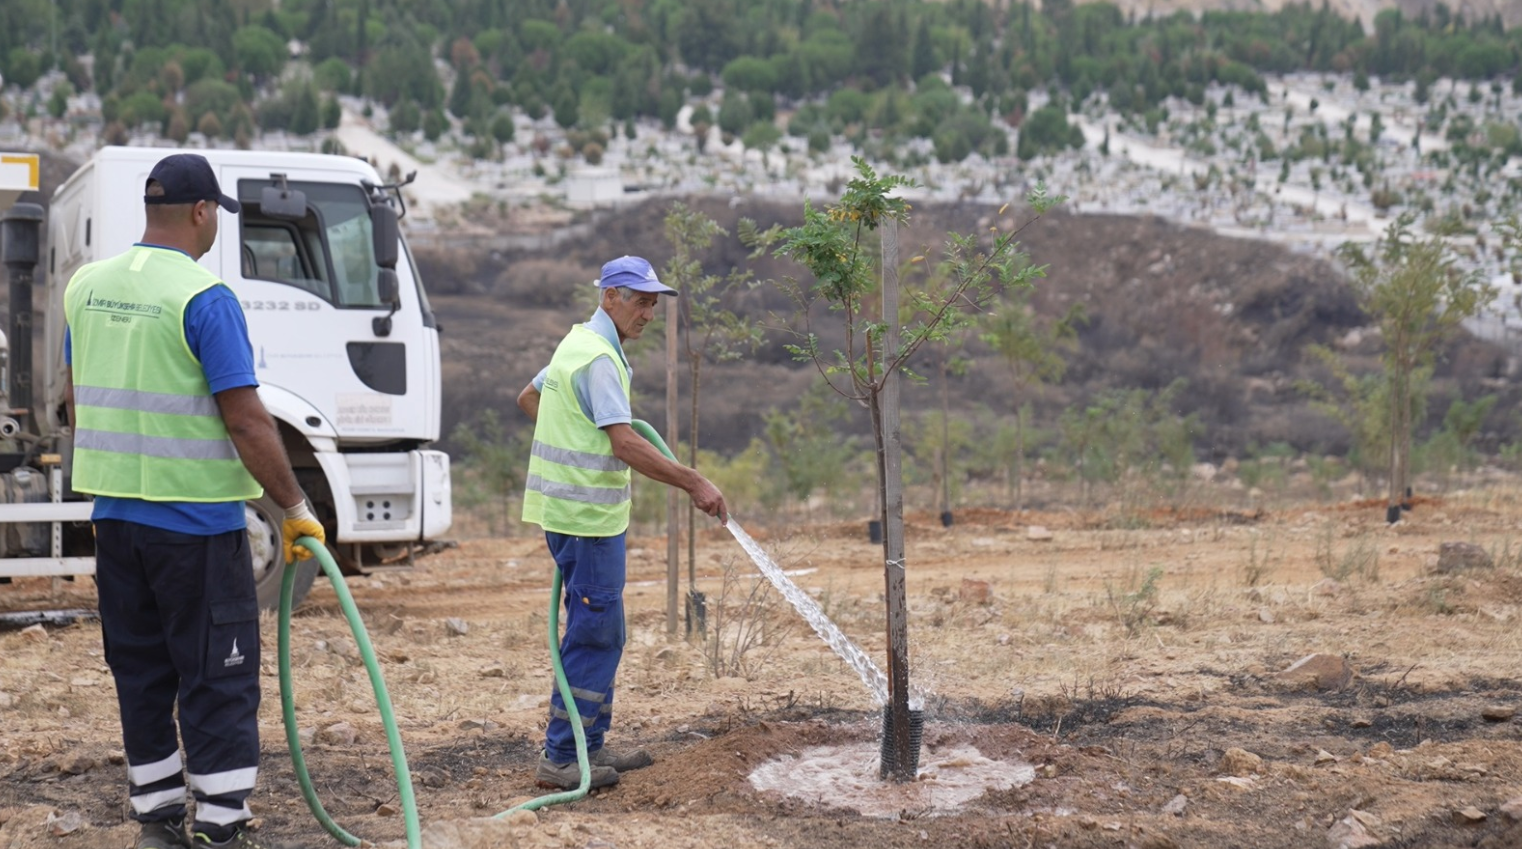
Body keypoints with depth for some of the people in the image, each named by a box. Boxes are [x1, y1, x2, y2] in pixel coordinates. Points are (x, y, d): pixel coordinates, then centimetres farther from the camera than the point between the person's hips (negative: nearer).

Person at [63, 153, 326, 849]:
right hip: (195, 520, -7)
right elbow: (245, 420, -18)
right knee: (218, 679, 1)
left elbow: (78, 399, 16)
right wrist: (294, 508, -11)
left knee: (140, 671, 15)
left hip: (114, 513, 7)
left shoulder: (86, 286, 7)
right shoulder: (204, 298, -15)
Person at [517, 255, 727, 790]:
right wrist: (694, 483, -25)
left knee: (598, 633, 15)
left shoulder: (580, 342, 15)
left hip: (578, 511, 10)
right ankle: (560, 757, -1)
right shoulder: (599, 356, -17)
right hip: (587, 516, -10)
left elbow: (528, 397, 29)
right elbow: (624, 444, -26)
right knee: (594, 634, -6)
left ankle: (589, 746, 22)